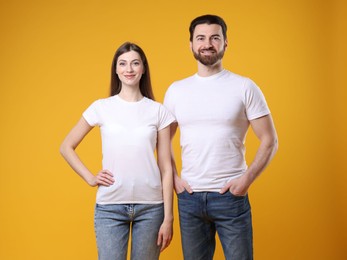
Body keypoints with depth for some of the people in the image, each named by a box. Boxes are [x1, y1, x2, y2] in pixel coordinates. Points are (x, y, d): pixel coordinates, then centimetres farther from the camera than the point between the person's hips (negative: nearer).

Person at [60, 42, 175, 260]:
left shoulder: (158, 111, 3)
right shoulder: (101, 108, 2)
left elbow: (166, 168, 2)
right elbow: (66, 147, 11)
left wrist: (168, 218, -1)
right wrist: (90, 178, -1)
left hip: (151, 206, 0)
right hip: (110, 206, 0)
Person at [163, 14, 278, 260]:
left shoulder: (244, 87, -2)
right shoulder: (176, 90, 7)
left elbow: (269, 141, -2)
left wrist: (247, 179, -11)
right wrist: (173, 178, 2)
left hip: (230, 196, -3)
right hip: (189, 197, 3)